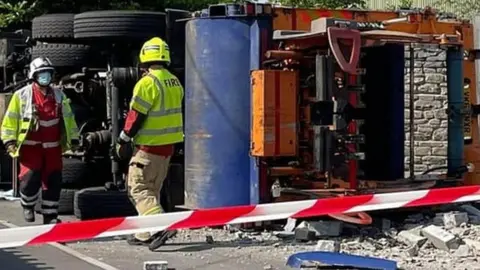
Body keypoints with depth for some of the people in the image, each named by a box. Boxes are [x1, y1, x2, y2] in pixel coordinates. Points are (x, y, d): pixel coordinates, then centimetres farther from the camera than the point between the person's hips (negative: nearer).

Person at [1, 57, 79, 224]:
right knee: (31, 178, -14)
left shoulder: (58, 95, 12)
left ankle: (50, 215, 14)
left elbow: (68, 118, 19)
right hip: (30, 146, -4)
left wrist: (73, 138, 15)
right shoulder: (22, 95, -1)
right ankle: (27, 206, 14)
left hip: (53, 146, 4)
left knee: (53, 181, 3)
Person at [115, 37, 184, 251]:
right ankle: (145, 234, 21)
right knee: (152, 189, 16)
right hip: (168, 145, 8)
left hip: (149, 146, -8)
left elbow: (136, 115, -16)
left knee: (138, 187, -3)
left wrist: (123, 140, -8)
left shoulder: (148, 82, -17)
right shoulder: (174, 82, 9)